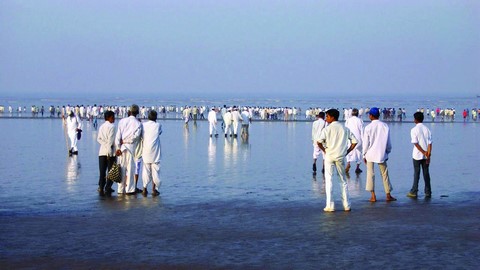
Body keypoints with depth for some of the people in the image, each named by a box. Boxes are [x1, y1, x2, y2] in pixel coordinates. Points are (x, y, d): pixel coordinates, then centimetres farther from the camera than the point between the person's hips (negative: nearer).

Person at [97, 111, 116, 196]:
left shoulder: (101, 126, 13)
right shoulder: (111, 126, -7)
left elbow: (98, 138, 4)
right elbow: (110, 140, -15)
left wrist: (105, 144, -5)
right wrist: (109, 151, -16)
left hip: (102, 151, 6)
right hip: (110, 151, -6)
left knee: (102, 171, 5)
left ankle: (101, 188, -2)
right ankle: (107, 188, -3)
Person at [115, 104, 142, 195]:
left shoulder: (122, 121, 6)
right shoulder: (138, 123, -3)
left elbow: (118, 135, 1)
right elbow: (136, 135, -12)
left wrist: (118, 148, 0)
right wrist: (126, 141, -3)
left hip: (121, 147, 3)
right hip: (131, 147, -3)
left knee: (122, 168, 8)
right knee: (130, 168, 0)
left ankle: (121, 189, 11)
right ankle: (129, 189, -1)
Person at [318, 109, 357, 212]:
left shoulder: (327, 129, -7)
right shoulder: (344, 129, 6)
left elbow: (319, 142, -19)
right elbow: (354, 142, 4)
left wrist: (324, 150, -3)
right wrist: (347, 152, 8)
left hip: (329, 156, -3)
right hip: (340, 157, 3)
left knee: (328, 180, 2)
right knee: (343, 180, 13)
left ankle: (329, 205, -3)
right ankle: (346, 205, 14)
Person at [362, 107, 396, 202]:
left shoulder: (368, 127, -10)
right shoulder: (385, 126, -2)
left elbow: (365, 143, -6)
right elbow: (388, 142, 4)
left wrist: (364, 155, 5)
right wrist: (387, 152, 17)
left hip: (370, 154, -2)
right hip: (382, 154, 2)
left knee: (370, 174, 5)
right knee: (385, 174, 10)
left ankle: (373, 196, 3)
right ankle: (388, 195, 13)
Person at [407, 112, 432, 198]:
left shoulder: (414, 130, -8)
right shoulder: (427, 129, 4)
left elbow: (415, 143, -15)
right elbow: (430, 143, -2)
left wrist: (423, 152, -12)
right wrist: (428, 154, -5)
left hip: (417, 155, -3)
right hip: (426, 155, 3)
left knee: (416, 173, 2)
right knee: (426, 173, 7)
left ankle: (414, 192, 5)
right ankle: (428, 192, 7)